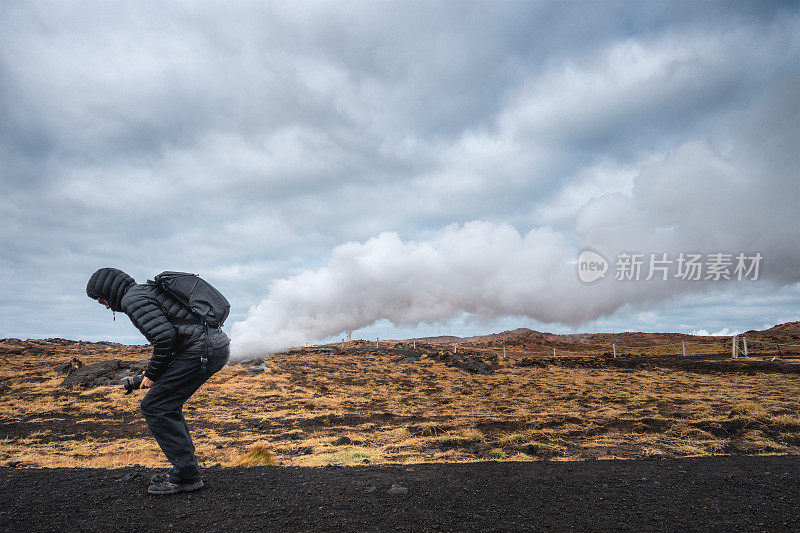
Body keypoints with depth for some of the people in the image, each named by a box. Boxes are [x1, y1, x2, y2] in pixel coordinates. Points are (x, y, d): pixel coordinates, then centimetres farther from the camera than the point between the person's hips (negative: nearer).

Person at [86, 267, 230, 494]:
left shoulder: (133, 299, -5)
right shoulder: (150, 290, 26)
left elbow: (165, 337, -17)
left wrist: (152, 375, -3)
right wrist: (154, 370, 25)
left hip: (202, 350, -10)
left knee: (154, 407, -1)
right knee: (166, 405, 20)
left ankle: (186, 476, 2)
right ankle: (184, 469, 24)